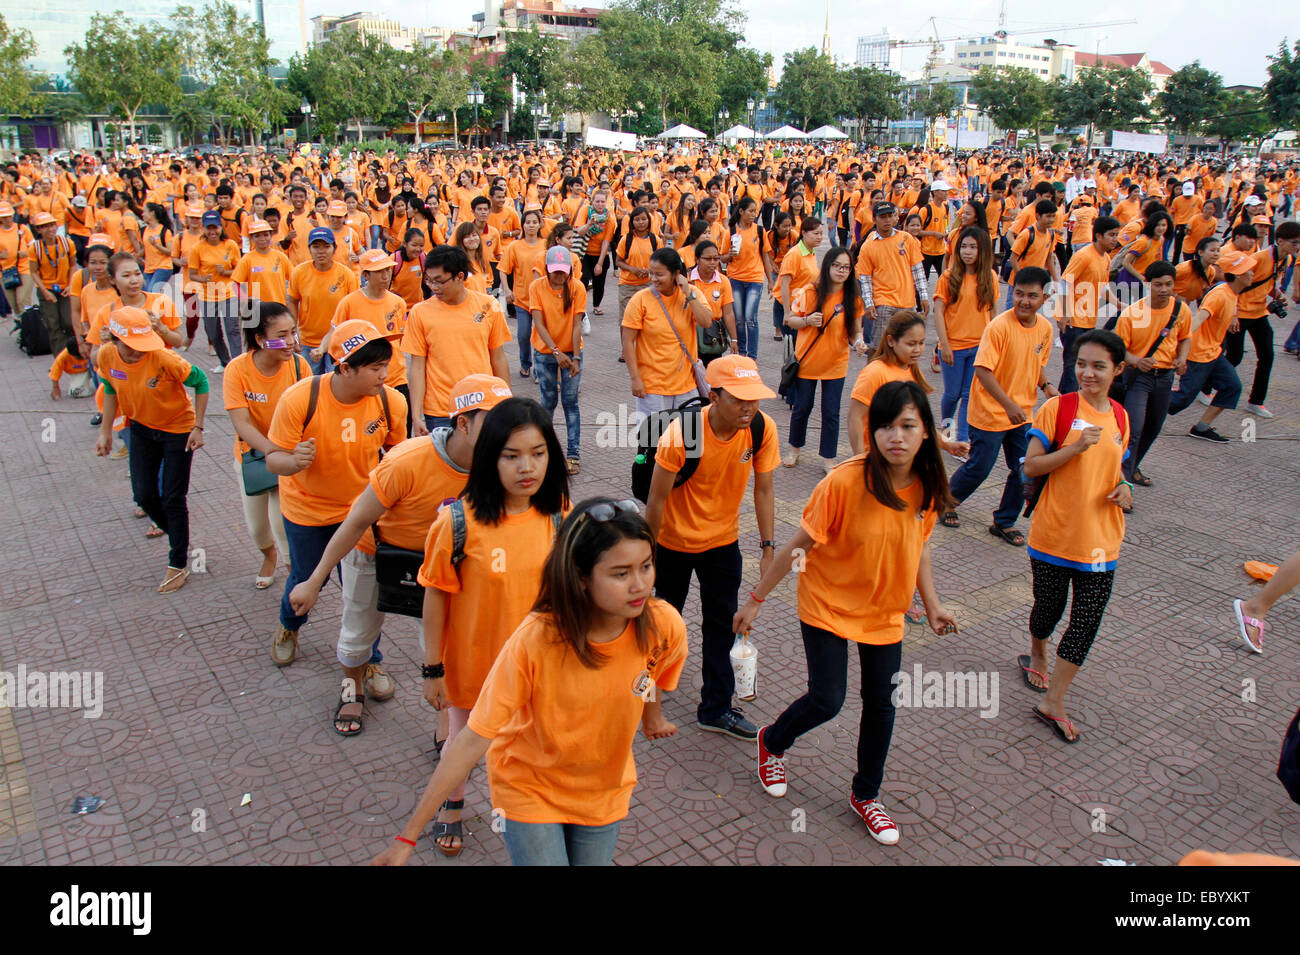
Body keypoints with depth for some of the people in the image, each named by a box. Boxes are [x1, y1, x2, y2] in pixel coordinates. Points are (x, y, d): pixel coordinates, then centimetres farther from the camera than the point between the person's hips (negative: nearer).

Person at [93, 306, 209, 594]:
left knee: (173, 498, 0)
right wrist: (105, 431, 3)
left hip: (178, 430, -5)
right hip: (142, 428, 5)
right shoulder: (106, 357, -15)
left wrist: (198, 428, -19)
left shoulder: (163, 359, -31)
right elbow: (111, 390, 5)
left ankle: (179, 565, 15)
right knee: (144, 495, 8)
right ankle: (174, 532, 38)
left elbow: (200, 382, -18)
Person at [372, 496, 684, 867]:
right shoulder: (534, 641, -33)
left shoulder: (664, 626, -24)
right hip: (530, 790, -3)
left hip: (605, 791, 3)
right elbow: (473, 740, -28)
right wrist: (408, 838, -24)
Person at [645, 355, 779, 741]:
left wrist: (768, 546, -4)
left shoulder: (762, 429, -20)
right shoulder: (681, 434, -30)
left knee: (722, 625, 8)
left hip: (723, 541, 3)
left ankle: (716, 708, 23)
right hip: (674, 540, -3)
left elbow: (763, 489, -5)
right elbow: (657, 499, -20)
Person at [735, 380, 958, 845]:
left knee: (880, 702, 11)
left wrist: (932, 603, 10)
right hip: (829, 605, -5)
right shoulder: (845, 481, -27)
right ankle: (772, 742, 31)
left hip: (885, 612, 5)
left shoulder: (927, 485, -10)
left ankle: (866, 795, 35)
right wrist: (755, 599, -14)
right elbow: (801, 544, -20)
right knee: (827, 700, -4)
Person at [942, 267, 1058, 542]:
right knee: (979, 468, 4)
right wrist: (1008, 404, -28)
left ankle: (1004, 522, 24)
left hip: (1022, 414, 6)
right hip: (990, 412, -6)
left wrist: (1046, 385, -3)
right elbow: (983, 369, -22)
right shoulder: (999, 326, -19)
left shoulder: (1045, 328, 1)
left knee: (1025, 472, 6)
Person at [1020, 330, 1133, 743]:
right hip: (1054, 534, -3)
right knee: (1049, 608, 12)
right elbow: (1031, 466, -12)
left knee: (1087, 620, 1)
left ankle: (1053, 702, 13)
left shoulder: (1120, 418, 6)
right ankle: (1036, 655, 46)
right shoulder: (1058, 407, -9)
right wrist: (1076, 447, -23)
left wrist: (1122, 488, 0)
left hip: (1100, 538, 4)